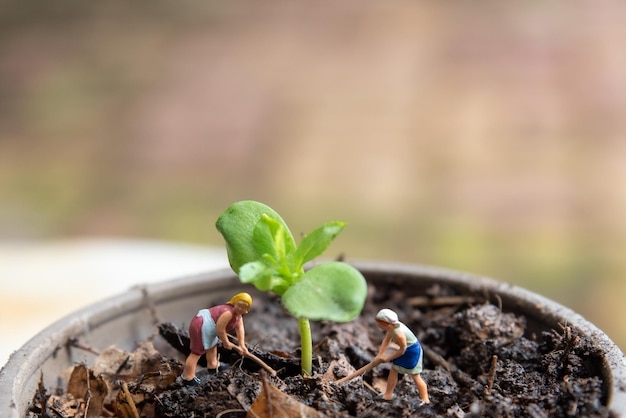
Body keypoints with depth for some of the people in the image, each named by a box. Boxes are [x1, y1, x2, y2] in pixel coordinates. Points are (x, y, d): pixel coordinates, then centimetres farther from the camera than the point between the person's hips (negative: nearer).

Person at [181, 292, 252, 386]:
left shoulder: (238, 314, 8)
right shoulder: (228, 312, -25)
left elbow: (240, 329, 7)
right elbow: (220, 329, -23)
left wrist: (242, 345, 0)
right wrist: (226, 343, -9)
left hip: (205, 325, 11)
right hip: (201, 326, -11)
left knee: (212, 345, 31)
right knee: (196, 352, -7)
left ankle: (212, 365, 52)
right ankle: (188, 378, -3)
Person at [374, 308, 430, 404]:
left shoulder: (399, 333, -37)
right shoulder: (392, 326, -13)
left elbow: (402, 350, -23)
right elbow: (386, 340, 0)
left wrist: (388, 358, -12)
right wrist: (380, 354, -4)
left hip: (412, 352, -9)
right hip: (405, 350, 9)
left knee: (415, 376, -2)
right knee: (393, 370, 16)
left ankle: (425, 399, 8)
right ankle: (388, 395, 29)